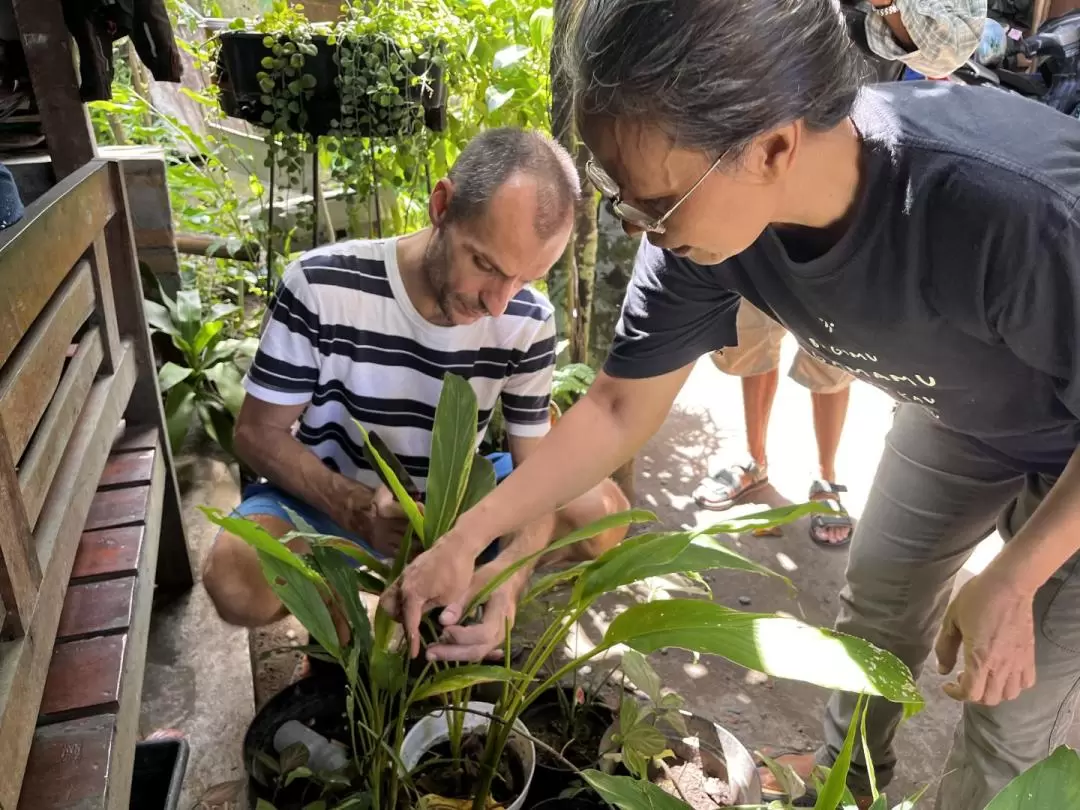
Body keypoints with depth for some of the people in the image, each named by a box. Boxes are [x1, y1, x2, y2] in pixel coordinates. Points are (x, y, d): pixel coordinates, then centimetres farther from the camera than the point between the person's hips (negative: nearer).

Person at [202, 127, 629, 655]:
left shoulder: (528, 323, -16)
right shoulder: (321, 287, -24)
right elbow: (258, 433, -15)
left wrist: (507, 574, -36)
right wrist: (358, 510, -33)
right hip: (329, 500, -2)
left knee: (603, 513, -16)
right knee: (235, 581, -32)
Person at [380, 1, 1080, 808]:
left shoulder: (1014, 210, -45)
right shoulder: (705, 211, -27)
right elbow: (620, 408, -16)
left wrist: (1011, 582, -22)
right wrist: (463, 540, -16)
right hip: (957, 411, 4)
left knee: (1015, 713, 5)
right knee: (877, 599, 20)